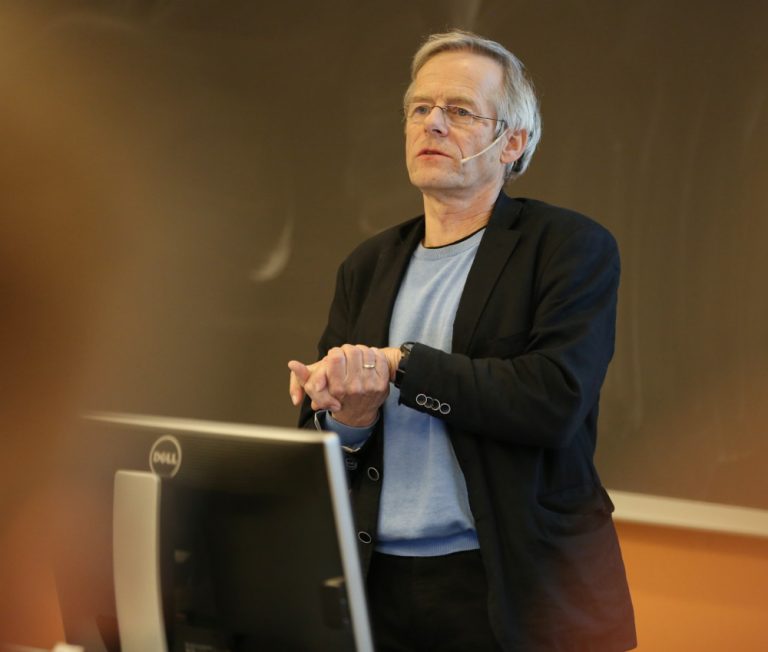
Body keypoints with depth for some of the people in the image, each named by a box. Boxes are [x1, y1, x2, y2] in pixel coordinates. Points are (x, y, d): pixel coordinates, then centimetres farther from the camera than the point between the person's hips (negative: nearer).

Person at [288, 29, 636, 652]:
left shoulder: (572, 245, -4)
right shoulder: (366, 266, 13)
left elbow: (556, 399, -19)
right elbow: (315, 433, 11)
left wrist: (398, 363, -15)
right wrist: (347, 417, -13)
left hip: (516, 592, -4)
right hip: (378, 585, 5)